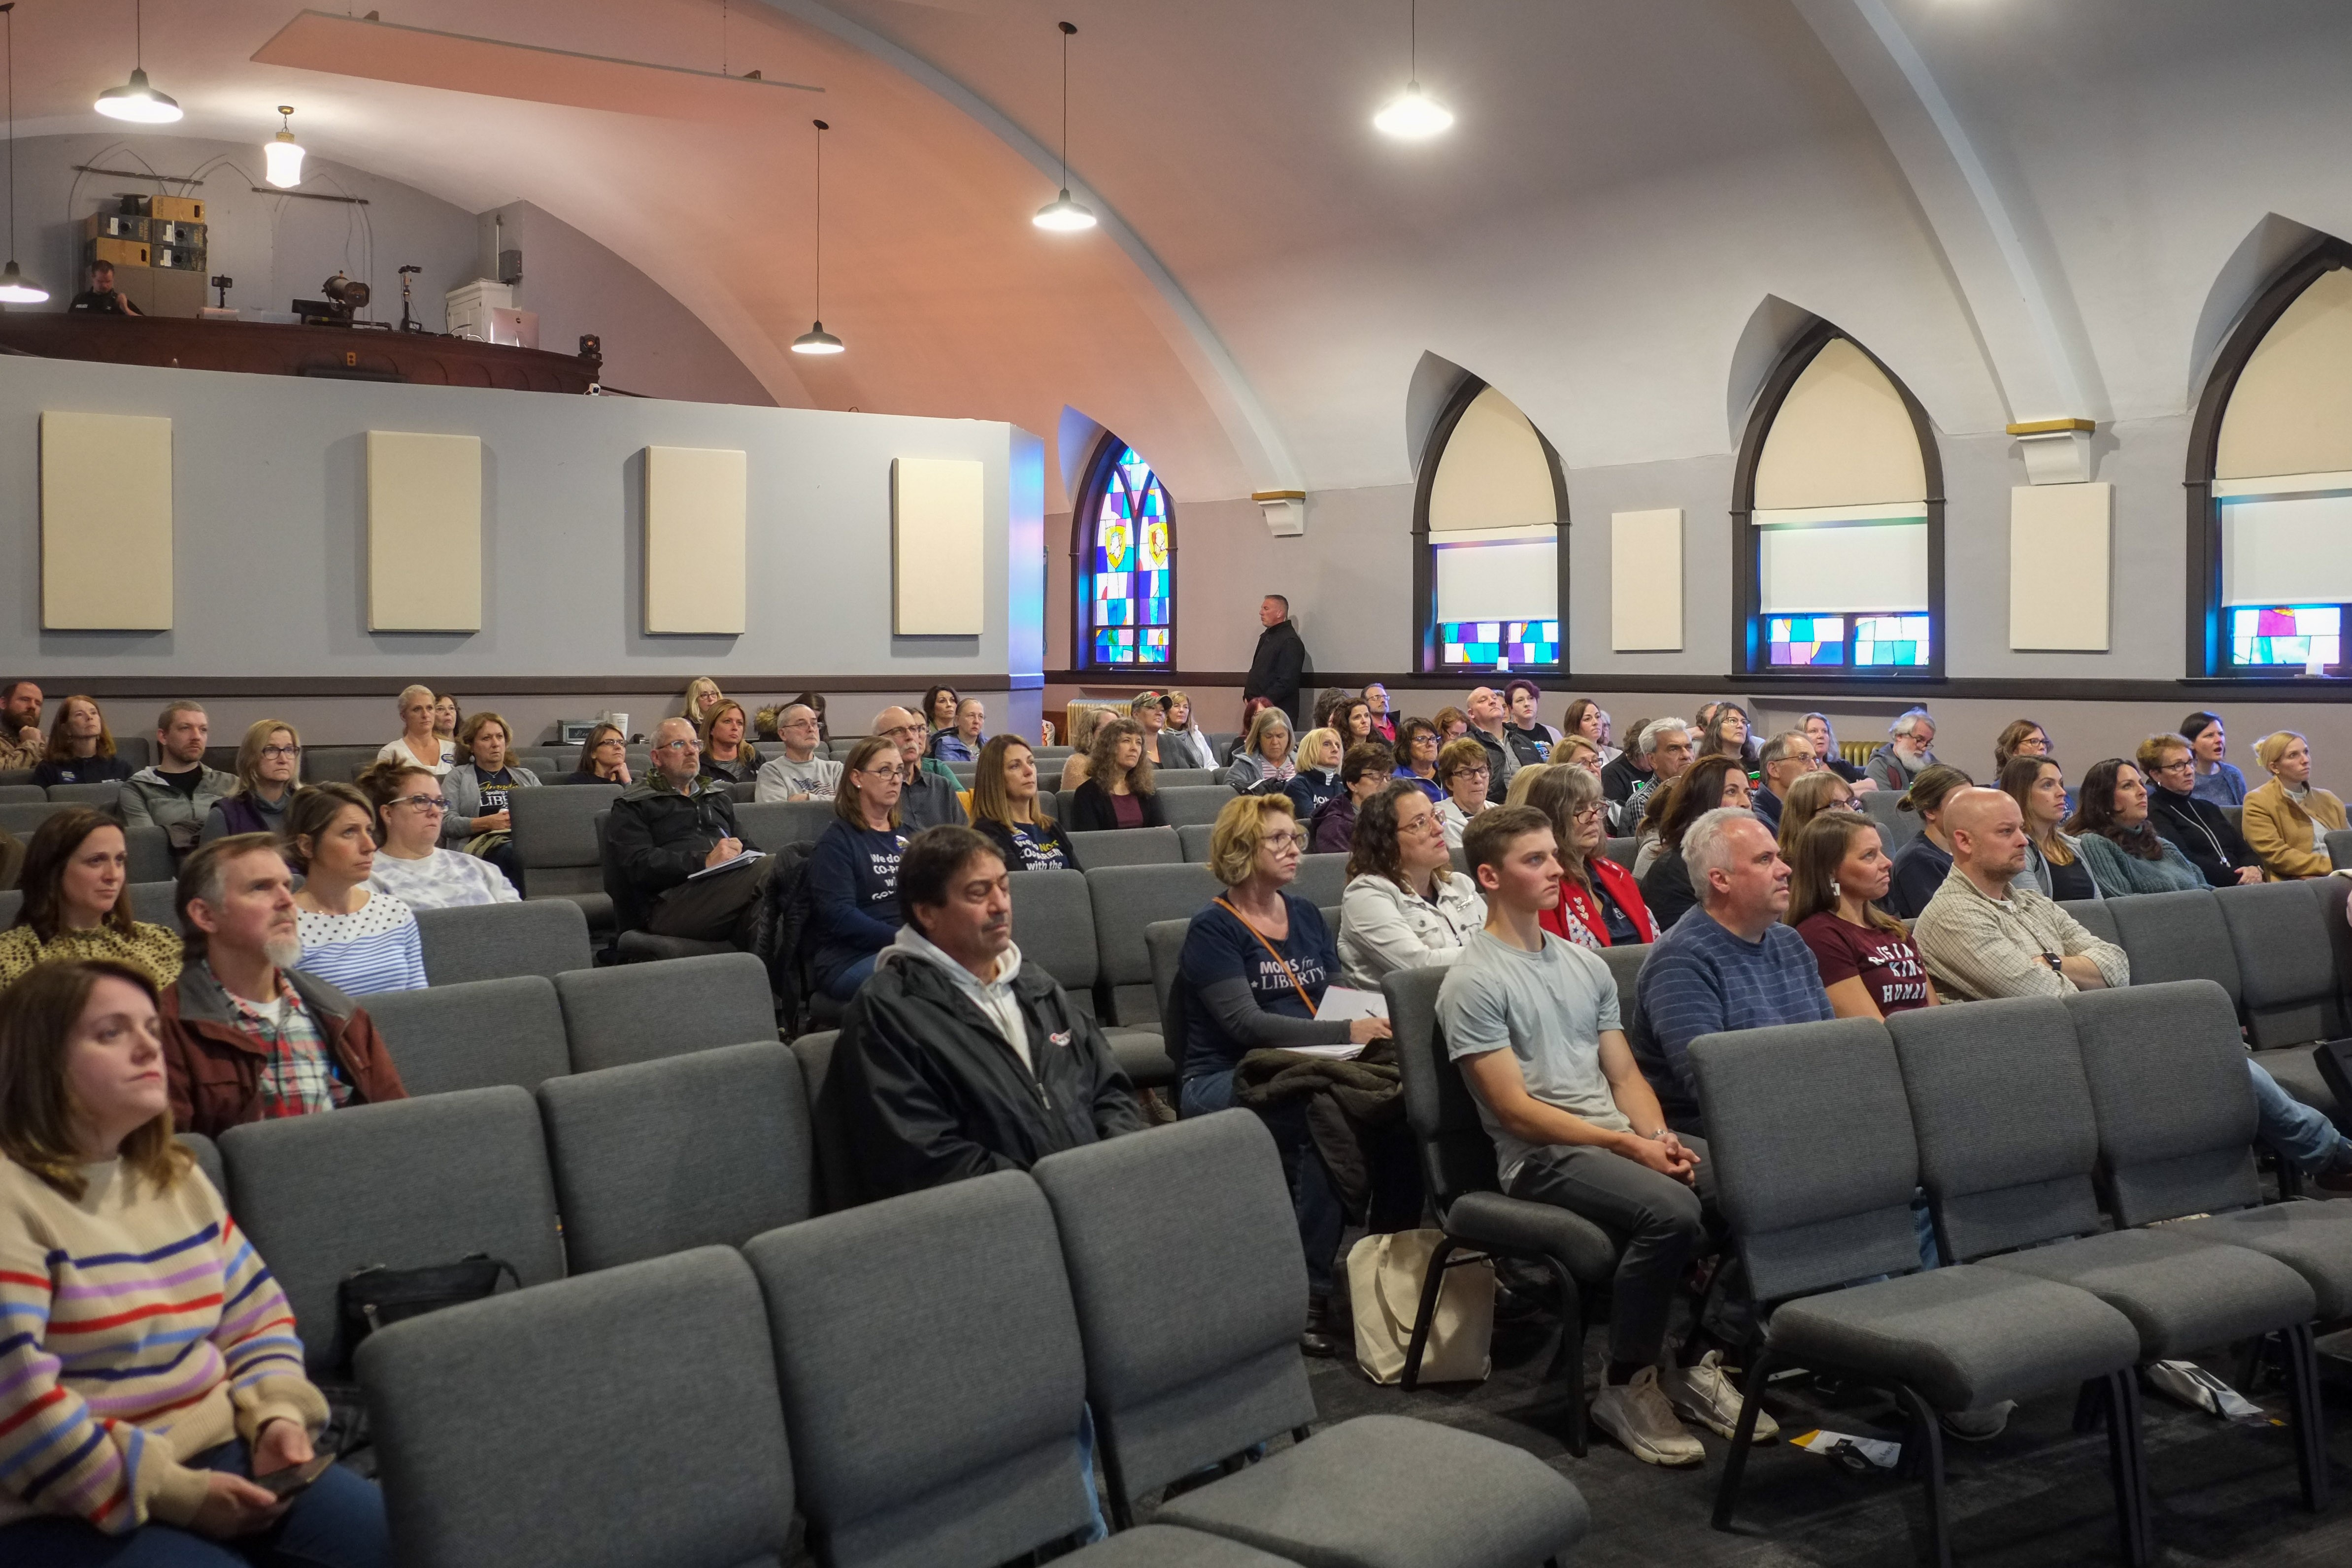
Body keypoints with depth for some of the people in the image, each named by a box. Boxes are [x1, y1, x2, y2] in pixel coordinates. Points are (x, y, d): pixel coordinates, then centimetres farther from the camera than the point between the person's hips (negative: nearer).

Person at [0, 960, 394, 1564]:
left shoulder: (175, 1177, 12)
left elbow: (258, 1317, 17)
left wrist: (276, 1416, -4)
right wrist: (175, 1495, -18)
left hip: (217, 1456, 7)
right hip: (71, 1509, -7)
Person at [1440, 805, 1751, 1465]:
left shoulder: (1585, 964, 18)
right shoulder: (1474, 983, -6)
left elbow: (1625, 1074, 17)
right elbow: (1516, 1110, -11)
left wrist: (1660, 1136, -5)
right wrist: (1630, 1146, -16)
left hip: (1622, 1136, 7)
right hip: (1542, 1156, -7)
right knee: (1670, 1210, -33)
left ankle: (1699, 1362, -2)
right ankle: (1625, 1385, -14)